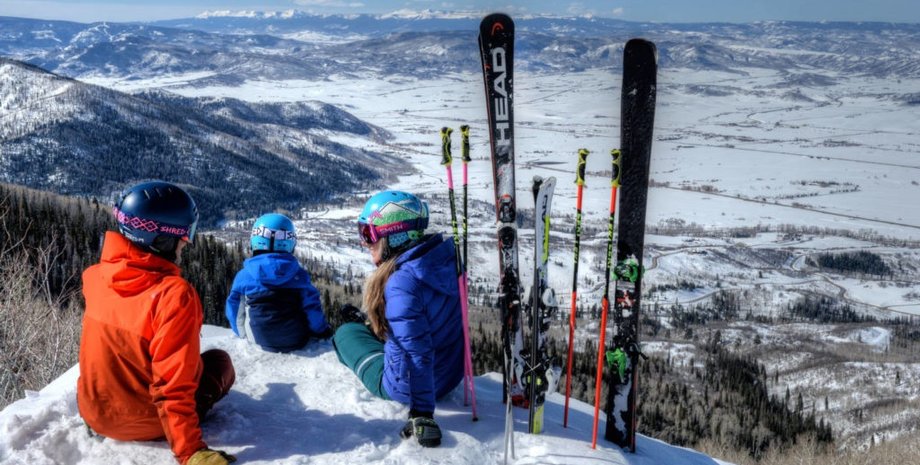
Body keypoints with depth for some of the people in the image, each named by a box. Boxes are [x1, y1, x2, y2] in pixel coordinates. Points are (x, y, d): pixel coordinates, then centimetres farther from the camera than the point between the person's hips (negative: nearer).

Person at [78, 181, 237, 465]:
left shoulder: (95, 277, -9)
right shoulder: (174, 294, -30)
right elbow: (173, 385, -30)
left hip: (96, 413, 5)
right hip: (147, 426, -5)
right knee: (220, 361, 19)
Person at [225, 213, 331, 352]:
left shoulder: (244, 276, -7)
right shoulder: (299, 274, -7)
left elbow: (233, 310, 5)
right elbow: (312, 308, -3)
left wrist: (242, 334, 24)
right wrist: (323, 332, 15)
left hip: (260, 340, -1)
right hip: (297, 341, 1)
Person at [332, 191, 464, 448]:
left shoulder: (402, 282, -32)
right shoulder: (446, 258, -7)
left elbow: (415, 355, -34)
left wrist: (422, 414, -27)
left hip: (407, 385, -7)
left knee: (346, 333, 18)